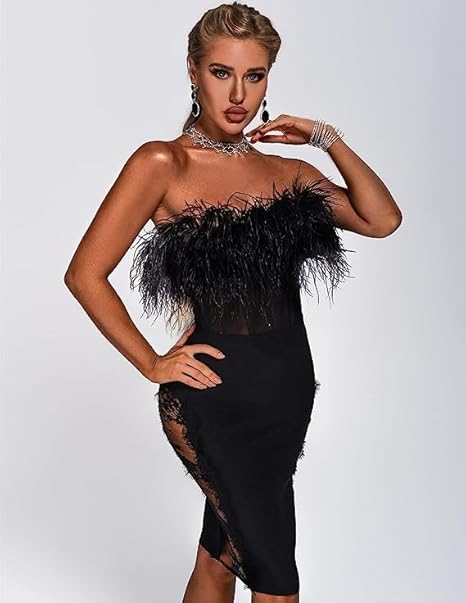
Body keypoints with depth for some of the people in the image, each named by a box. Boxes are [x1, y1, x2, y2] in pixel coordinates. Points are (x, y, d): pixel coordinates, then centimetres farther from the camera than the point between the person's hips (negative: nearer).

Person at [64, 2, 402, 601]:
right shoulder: (163, 164, -8)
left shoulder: (284, 170, 8)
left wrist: (329, 139, -2)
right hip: (218, 393, -5)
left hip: (290, 388, 6)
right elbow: (86, 273, -9)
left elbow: (381, 219, 2)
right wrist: (152, 364, -7)